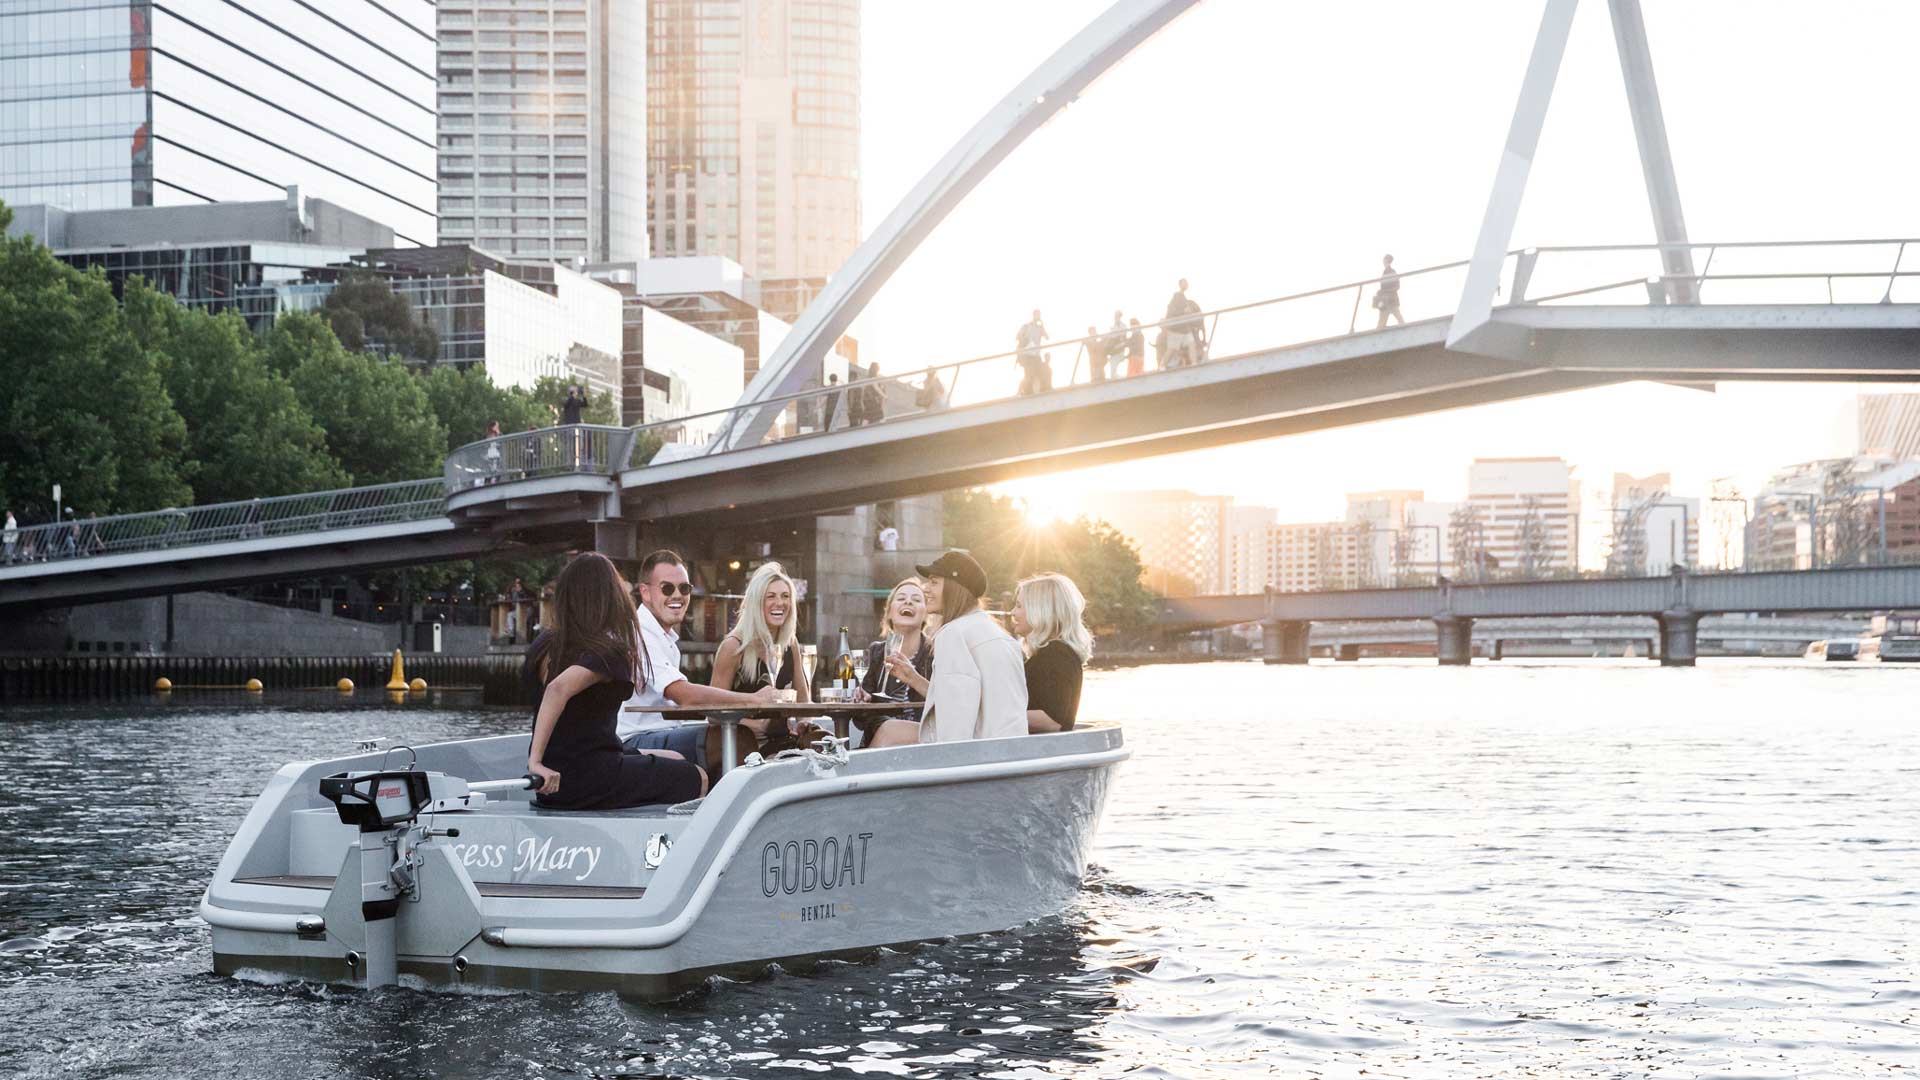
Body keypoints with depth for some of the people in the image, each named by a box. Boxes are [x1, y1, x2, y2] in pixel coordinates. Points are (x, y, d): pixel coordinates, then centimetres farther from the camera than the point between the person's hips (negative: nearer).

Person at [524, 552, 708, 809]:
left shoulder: (546, 646, 3)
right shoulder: (610, 651, -19)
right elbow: (559, 688, -36)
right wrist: (536, 761, -35)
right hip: (590, 782, -8)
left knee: (674, 761, 26)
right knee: (697, 778, 10)